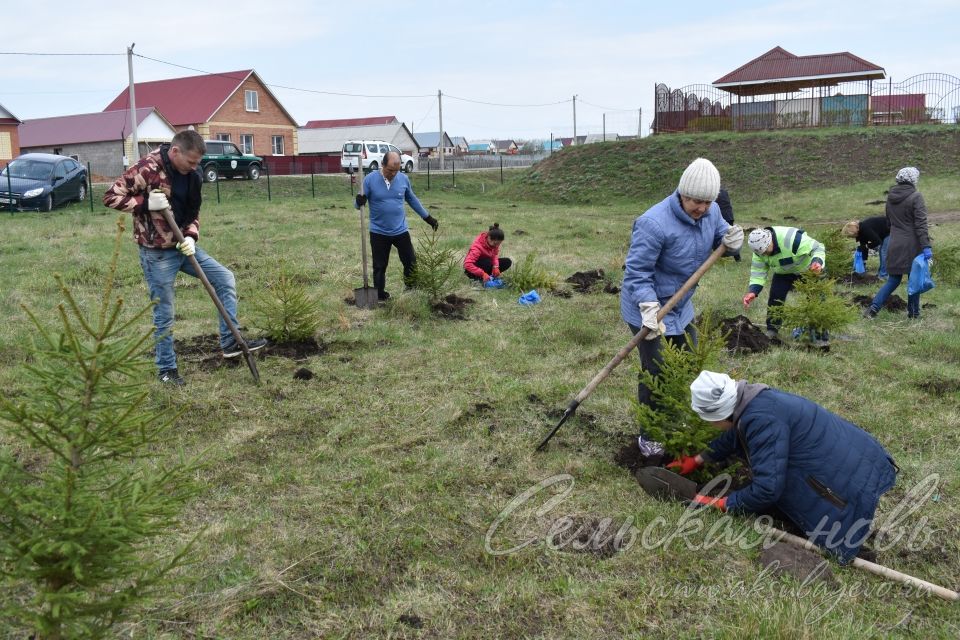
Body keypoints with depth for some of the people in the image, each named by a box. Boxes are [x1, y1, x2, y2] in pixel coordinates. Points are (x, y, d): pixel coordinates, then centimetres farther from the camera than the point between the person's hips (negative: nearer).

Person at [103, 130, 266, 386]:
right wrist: (146, 203, -26)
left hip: (182, 247, 7)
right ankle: (167, 369, 17)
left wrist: (191, 236, -6)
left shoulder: (191, 175, 3)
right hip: (157, 253, -7)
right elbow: (111, 196, -16)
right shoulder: (147, 169, -19)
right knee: (164, 314, 1)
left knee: (225, 278, 3)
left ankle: (230, 342, 8)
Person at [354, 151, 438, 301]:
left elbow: (412, 200, 13)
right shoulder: (370, 179, -10)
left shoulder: (403, 179, -2)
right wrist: (360, 201, -30)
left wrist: (428, 218, 16)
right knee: (379, 266, 7)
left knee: (411, 262, 5)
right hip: (378, 232, -2)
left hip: (400, 231, 2)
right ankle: (380, 295, 21)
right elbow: (360, 204, -5)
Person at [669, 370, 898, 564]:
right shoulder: (751, 400, 0)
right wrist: (697, 461, 27)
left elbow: (766, 489, -28)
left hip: (854, 476, -9)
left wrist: (723, 503, -15)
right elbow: (732, 437, 22)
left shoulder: (761, 420, -31)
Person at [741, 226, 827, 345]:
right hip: (783, 273, 5)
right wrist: (752, 291, -33)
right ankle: (771, 332, 10)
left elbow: (818, 248, -32)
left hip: (807, 271, -5)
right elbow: (758, 272, -18)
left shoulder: (792, 239, -40)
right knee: (775, 298, -7)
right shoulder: (760, 248, -20)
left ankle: (821, 337, -5)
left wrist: (818, 262, -54)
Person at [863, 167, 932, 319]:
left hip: (895, 245, 5)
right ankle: (914, 313, 17)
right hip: (912, 246, -5)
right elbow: (921, 224, -17)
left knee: (893, 279, 12)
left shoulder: (890, 197, 7)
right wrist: (926, 246, -18)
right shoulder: (916, 197, -12)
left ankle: (873, 308, -1)